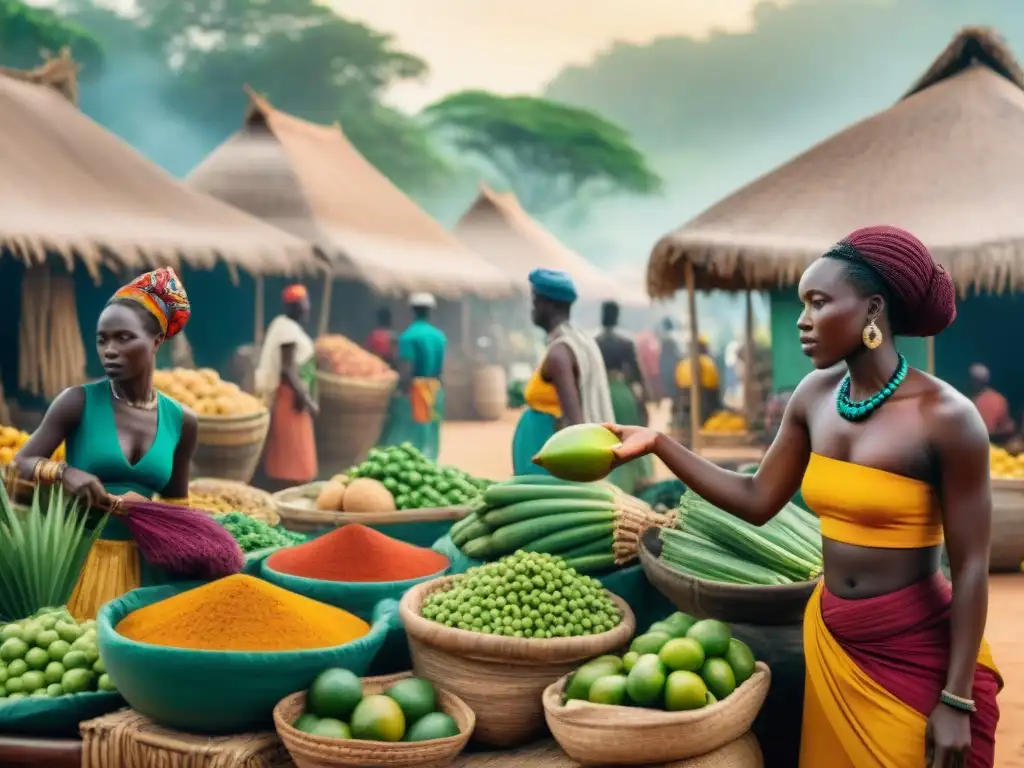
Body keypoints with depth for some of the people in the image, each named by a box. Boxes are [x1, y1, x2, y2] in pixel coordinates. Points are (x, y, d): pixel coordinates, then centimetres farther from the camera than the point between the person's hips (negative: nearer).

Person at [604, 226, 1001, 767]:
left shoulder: (945, 416, -18)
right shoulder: (815, 397, -1)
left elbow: (971, 568, -14)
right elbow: (756, 501, 6)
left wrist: (957, 701, -14)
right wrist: (658, 444, 0)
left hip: (918, 653, -5)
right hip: (830, 640, 6)